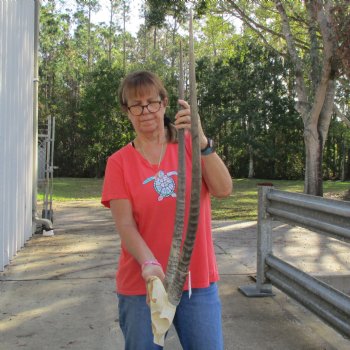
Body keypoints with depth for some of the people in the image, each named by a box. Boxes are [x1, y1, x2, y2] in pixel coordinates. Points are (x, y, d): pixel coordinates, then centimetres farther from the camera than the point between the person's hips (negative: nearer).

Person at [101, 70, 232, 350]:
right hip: (141, 285, 0)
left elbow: (224, 190, -12)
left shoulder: (190, 145, 3)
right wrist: (149, 264, -26)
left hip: (198, 280, 1)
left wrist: (201, 140, -24)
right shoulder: (119, 162, 0)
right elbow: (125, 225, -9)